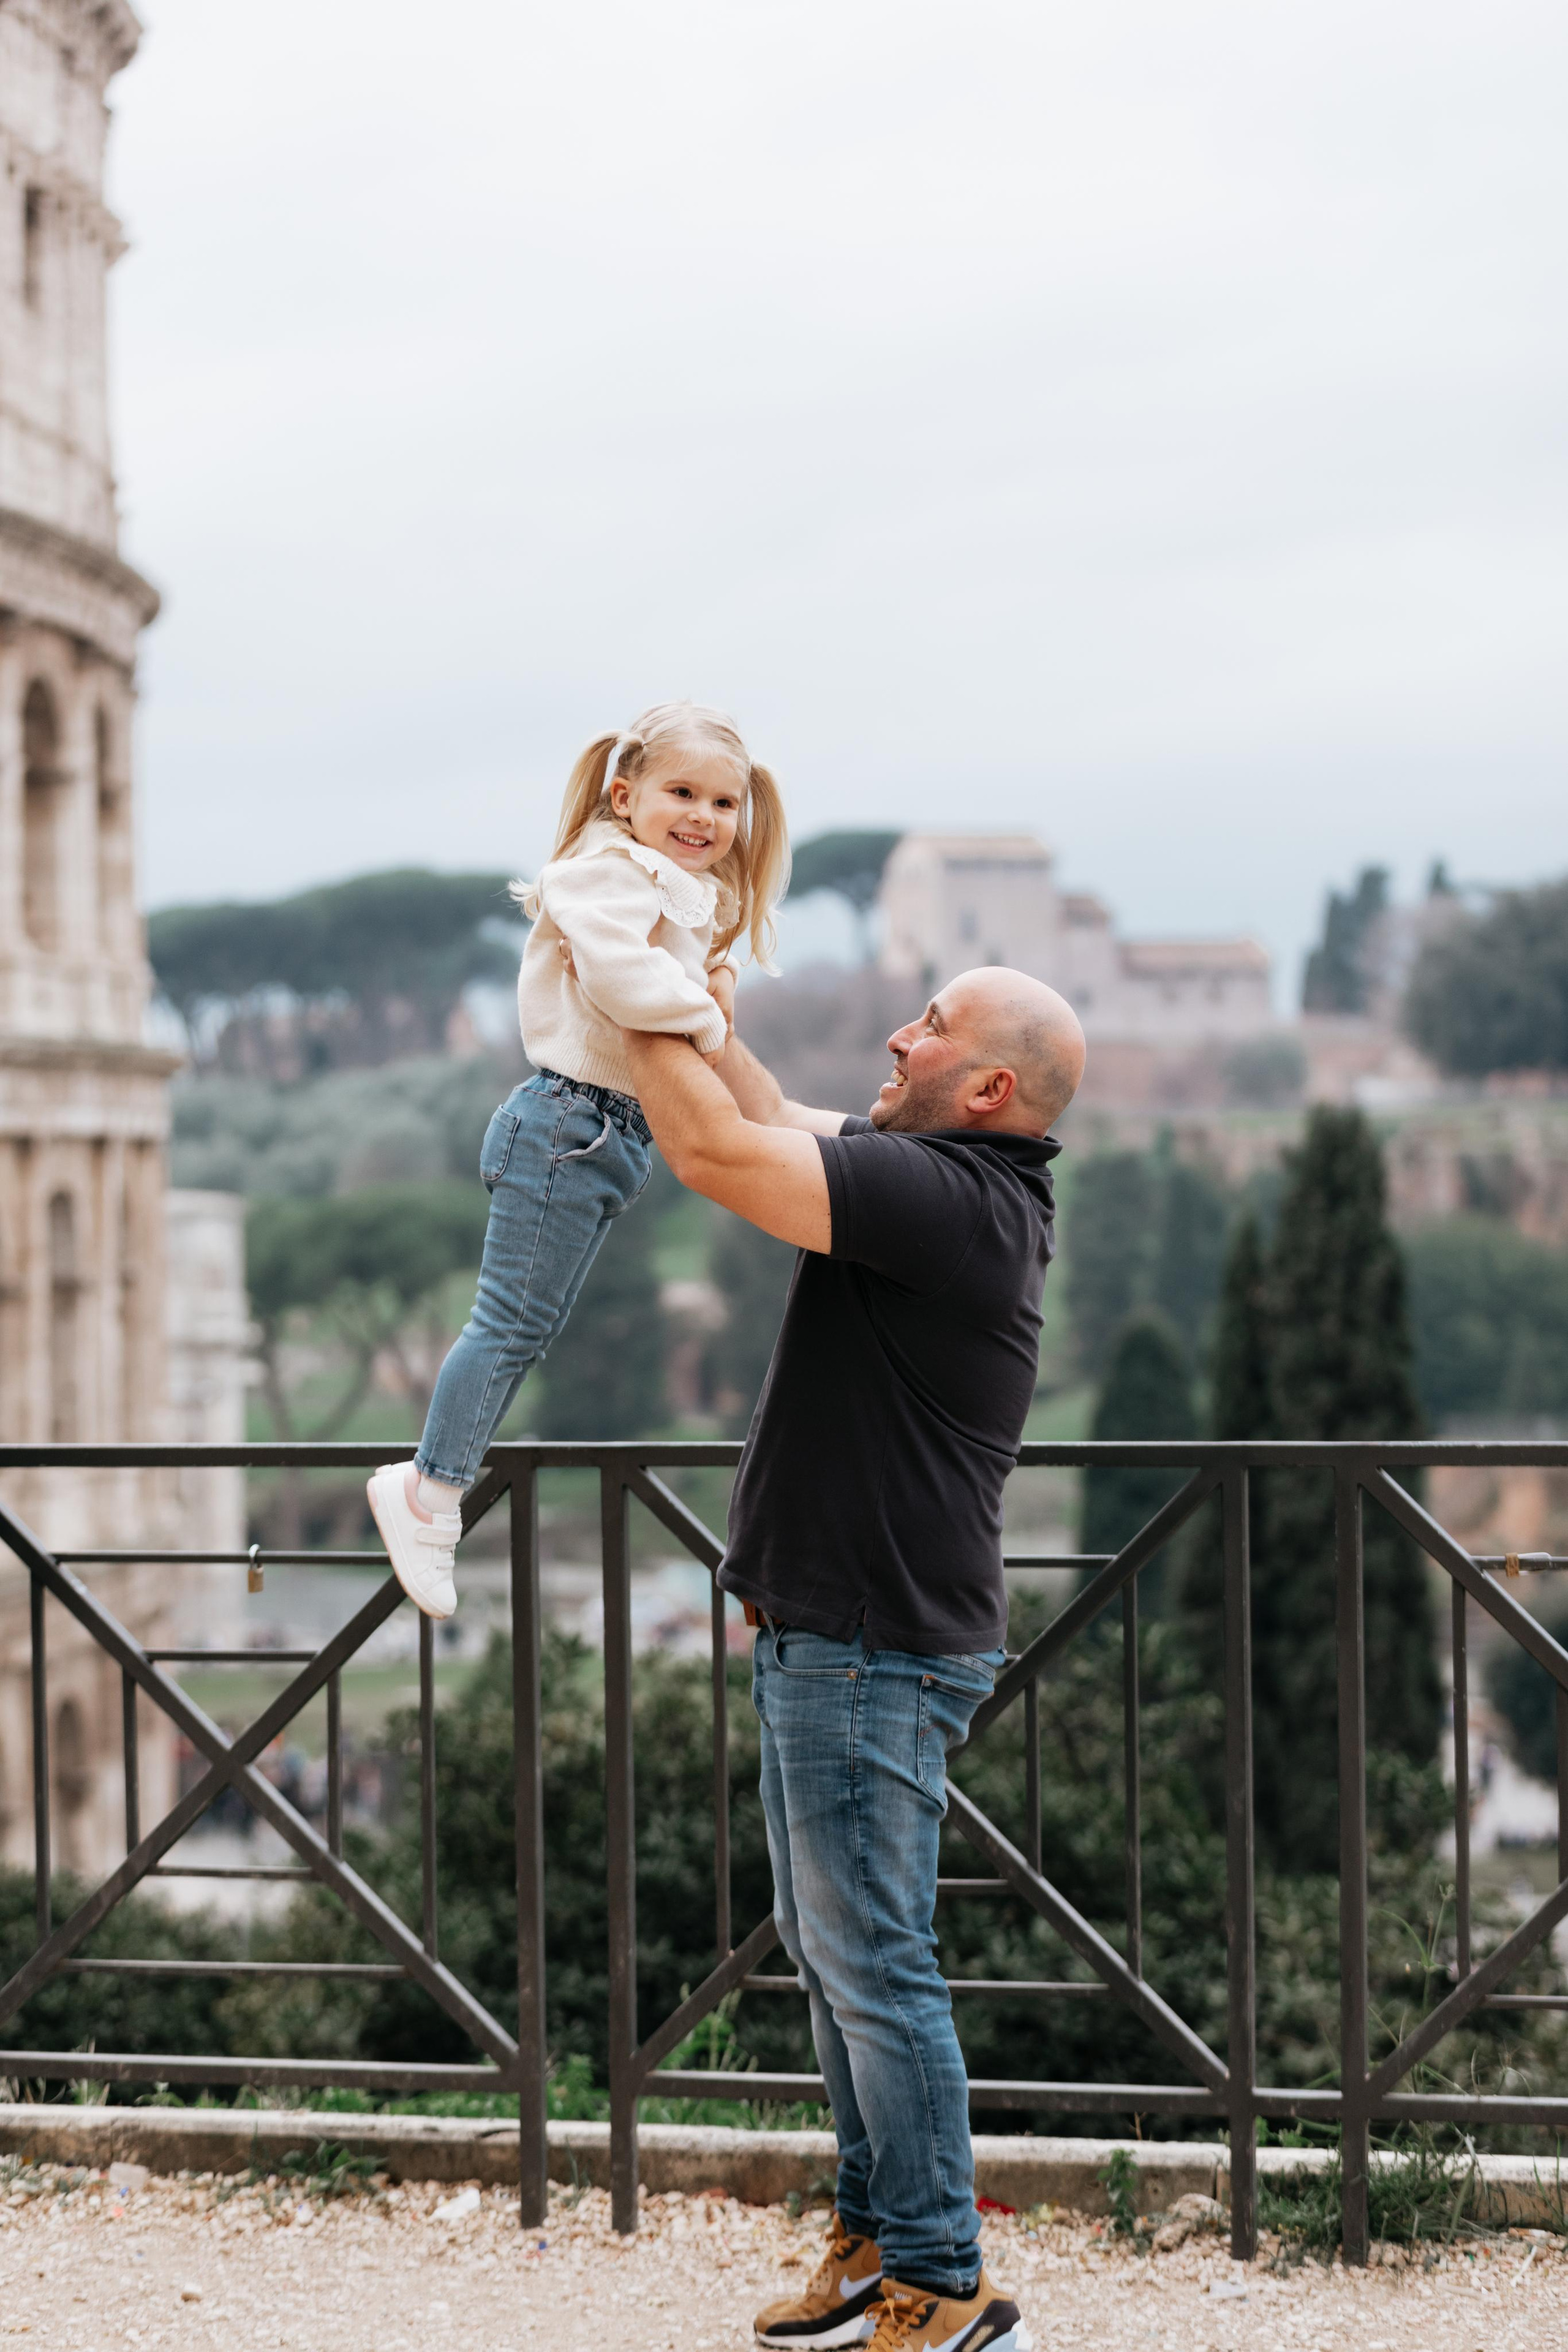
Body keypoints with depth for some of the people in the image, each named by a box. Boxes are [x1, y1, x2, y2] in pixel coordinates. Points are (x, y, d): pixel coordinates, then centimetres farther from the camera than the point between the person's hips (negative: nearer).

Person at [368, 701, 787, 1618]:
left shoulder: (687, 894, 20)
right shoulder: (610, 875, -15)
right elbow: (619, 975, -31)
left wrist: (712, 984, 5)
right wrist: (702, 1016, -19)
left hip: (613, 1134, 10)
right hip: (571, 1122, -10)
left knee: (529, 1328, 13)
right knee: (513, 1324, -6)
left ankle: (433, 1479, 20)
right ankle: (431, 1492, 2)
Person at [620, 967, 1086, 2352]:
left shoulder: (948, 1194, -20)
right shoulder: (953, 1185, 10)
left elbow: (717, 1153, -23)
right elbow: (770, 1122, 24)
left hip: (877, 1650, -11)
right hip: (827, 1632, 11)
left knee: (872, 1962, -5)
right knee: (825, 1945, 18)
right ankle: (881, 2238, 29)